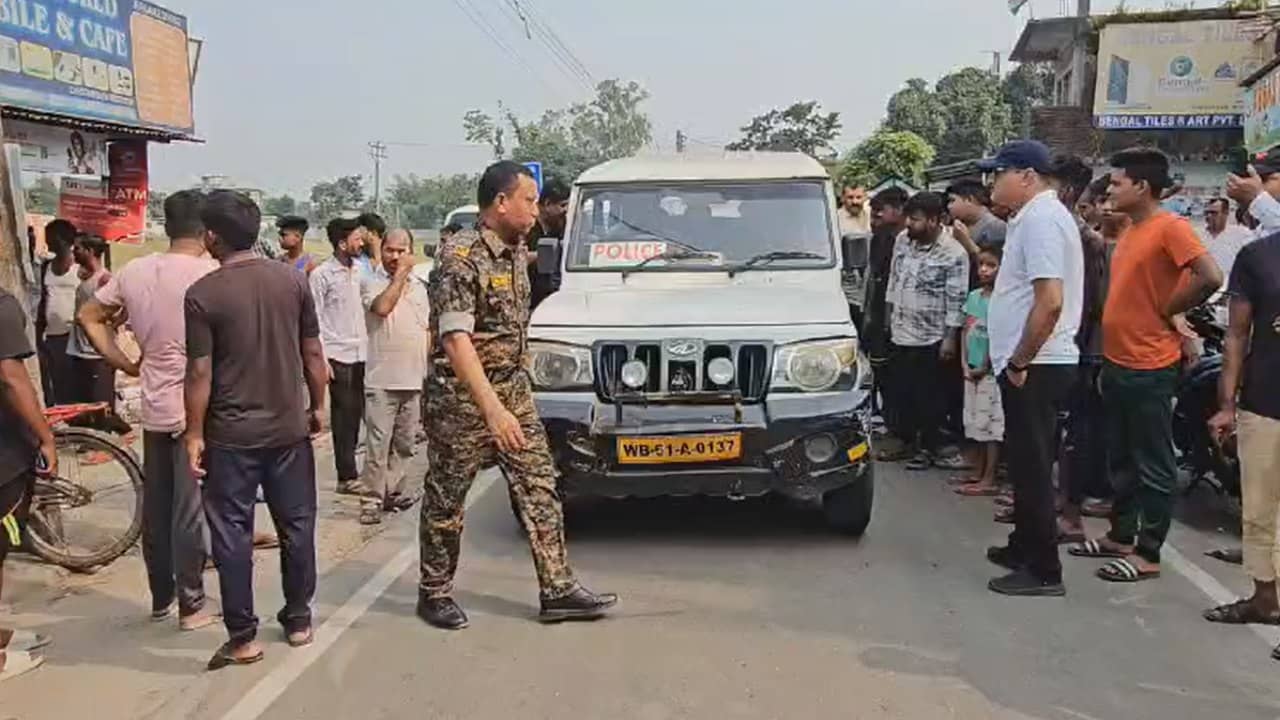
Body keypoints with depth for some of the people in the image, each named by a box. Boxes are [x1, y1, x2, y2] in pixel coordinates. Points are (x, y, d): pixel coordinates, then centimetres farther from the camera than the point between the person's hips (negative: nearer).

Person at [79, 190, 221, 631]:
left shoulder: (134, 272, 4)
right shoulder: (211, 274, -14)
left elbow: (89, 317, 12)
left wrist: (125, 363, 12)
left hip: (154, 408, 6)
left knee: (155, 507, 14)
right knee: (190, 510, 2)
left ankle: (161, 598, 26)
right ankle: (191, 606, 11)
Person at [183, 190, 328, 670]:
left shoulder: (203, 293, -12)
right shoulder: (292, 279, -2)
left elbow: (200, 373, -11)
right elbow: (313, 354, 2)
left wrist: (194, 433, -2)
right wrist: (318, 405, 14)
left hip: (231, 433, -3)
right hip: (289, 426, 3)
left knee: (232, 532, 7)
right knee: (296, 524, 14)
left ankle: (243, 637, 12)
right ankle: (299, 620, 25)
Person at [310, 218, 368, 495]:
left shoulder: (358, 271, 11)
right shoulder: (322, 275, -6)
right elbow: (315, 319, -7)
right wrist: (321, 359, -12)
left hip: (361, 353, 5)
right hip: (338, 355, -5)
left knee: (355, 413, 7)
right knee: (344, 415, -1)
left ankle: (349, 469, 16)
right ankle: (347, 477, 5)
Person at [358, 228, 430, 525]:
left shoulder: (419, 287, 15)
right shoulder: (372, 283, -2)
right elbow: (382, 306, -24)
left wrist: (429, 368, 13)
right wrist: (400, 275, -14)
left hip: (414, 380, 6)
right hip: (382, 380, -5)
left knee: (404, 444, 12)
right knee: (378, 445, -6)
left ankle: (394, 492, 21)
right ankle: (372, 500, 0)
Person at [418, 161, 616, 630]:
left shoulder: (517, 252, 7)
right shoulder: (461, 258, -19)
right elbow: (456, 341, -27)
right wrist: (491, 408, -34)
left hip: (514, 389, 8)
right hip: (462, 397, -7)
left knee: (539, 488, 3)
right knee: (446, 499, 6)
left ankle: (557, 590, 8)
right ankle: (434, 593, 22)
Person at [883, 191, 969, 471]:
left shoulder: (953, 254, -14)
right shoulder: (902, 241, 4)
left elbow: (957, 300, -13)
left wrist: (951, 338, -15)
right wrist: (890, 313, 15)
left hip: (932, 337, -6)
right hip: (901, 333, 6)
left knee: (930, 397, 4)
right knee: (903, 393, 13)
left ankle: (928, 448, 17)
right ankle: (908, 441, 28)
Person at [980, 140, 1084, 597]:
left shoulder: (1041, 219, -17)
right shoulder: (1033, 217, 16)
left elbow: (1051, 301, -27)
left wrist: (1020, 360, -19)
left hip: (1035, 367, -10)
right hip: (1032, 364, 10)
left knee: (1032, 466, -4)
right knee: (1026, 462, 18)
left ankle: (1043, 571, 4)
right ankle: (1024, 548, 31)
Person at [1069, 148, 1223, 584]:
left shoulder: (1170, 227, -14)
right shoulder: (1130, 231, 13)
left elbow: (1210, 278, -25)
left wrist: (1168, 311, -12)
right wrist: (1107, 360, 15)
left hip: (1149, 368, -9)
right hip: (1117, 363, 9)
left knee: (1153, 466, 2)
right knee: (1120, 460, 17)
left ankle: (1148, 554, 9)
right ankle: (1122, 536, 30)